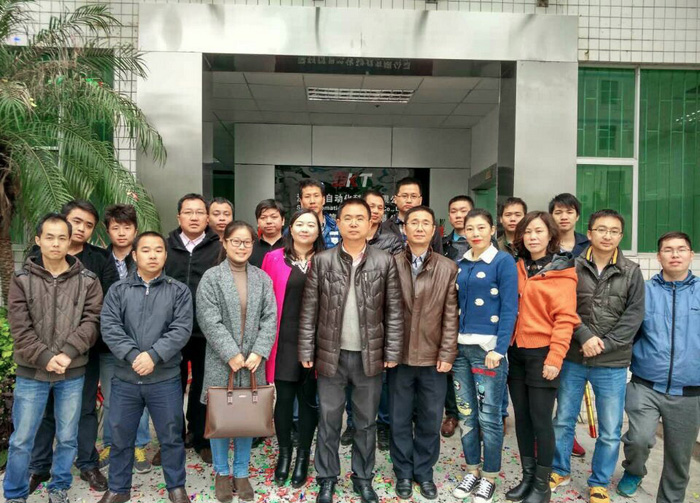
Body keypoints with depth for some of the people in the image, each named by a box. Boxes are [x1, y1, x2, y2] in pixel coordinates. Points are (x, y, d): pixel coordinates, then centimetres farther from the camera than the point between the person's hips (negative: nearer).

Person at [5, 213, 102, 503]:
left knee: (68, 437, 12)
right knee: (21, 440, 10)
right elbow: (20, 328, -7)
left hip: (73, 373, 0)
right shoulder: (21, 280, -1)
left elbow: (91, 322, -7)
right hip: (31, 373, 0)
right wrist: (46, 357, -17)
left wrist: (67, 353, -19)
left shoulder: (87, 280, -1)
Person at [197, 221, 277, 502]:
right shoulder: (211, 278, -3)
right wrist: (232, 354, -15)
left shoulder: (262, 278, 6)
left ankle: (241, 472, 25)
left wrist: (258, 352, -10)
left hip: (253, 360, 2)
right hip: (222, 360, -2)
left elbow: (270, 318, 1)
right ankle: (221, 473, 26)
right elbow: (210, 321, -10)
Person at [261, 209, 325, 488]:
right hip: (283, 339, 0)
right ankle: (284, 452, 29)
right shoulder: (273, 259, 2)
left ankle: (303, 456, 27)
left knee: (309, 398, 9)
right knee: (284, 397, 7)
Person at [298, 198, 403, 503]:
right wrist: (306, 351, -3)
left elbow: (394, 312, 0)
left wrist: (392, 352, -4)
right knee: (328, 421, 11)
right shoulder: (322, 261, -1)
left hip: (370, 356, 1)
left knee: (366, 422, 13)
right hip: (331, 354, 0)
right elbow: (309, 311, 0)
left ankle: (363, 479, 31)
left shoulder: (384, 262, 0)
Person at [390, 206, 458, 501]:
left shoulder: (449, 268, 1)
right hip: (399, 354, 0)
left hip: (433, 357, 1)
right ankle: (403, 473, 29)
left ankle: (424, 472, 30)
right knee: (400, 419, 11)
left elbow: (451, 315, -1)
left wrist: (447, 354, -4)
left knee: (430, 420, 12)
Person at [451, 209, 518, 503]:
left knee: (489, 416, 3)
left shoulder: (503, 261, -5)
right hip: (461, 347, 6)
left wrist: (499, 350, -16)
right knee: (466, 413, 12)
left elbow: (509, 309, -10)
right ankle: (473, 470, 28)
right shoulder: (461, 264, 11)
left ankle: (489, 476, 20)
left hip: (488, 348, -5)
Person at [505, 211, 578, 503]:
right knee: (521, 417, 13)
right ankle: (527, 477, 27)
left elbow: (565, 318, -11)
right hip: (517, 352, 5)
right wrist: (505, 344, 5)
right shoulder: (518, 268, 10)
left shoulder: (561, 272, -6)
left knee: (541, 420, 2)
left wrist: (555, 358, -18)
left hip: (542, 353, -5)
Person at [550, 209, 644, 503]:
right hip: (572, 359, 0)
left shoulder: (632, 272, 2)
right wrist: (584, 336, -18)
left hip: (612, 364, 0)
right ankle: (560, 471, 34)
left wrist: (605, 344, -12)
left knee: (610, 431, 8)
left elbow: (634, 316, -3)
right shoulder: (572, 267, -1)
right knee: (563, 420, 14)